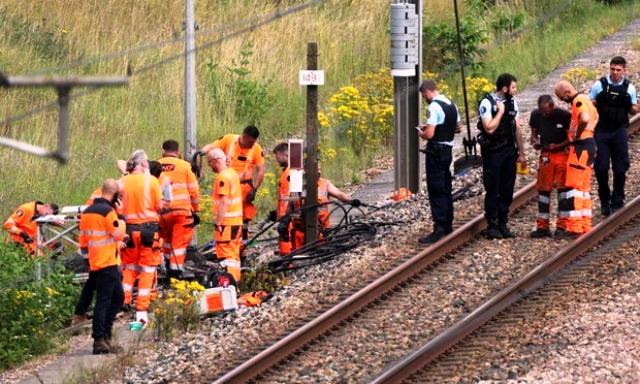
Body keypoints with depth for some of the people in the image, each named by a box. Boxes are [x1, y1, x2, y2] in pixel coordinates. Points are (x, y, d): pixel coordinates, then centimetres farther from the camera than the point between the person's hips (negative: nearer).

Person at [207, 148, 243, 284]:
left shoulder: (222, 177, -16)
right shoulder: (233, 173, 13)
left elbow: (223, 202, -21)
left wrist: (218, 222, -20)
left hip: (226, 222, -9)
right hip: (237, 222, 9)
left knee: (226, 256, -8)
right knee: (234, 254, 15)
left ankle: (228, 283, -11)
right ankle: (236, 280, 20)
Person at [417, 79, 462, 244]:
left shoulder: (434, 107, -18)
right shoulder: (451, 105, 10)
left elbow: (429, 134, -24)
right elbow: (457, 128, 21)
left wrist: (421, 133, -1)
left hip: (436, 151, -9)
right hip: (448, 149, 9)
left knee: (436, 191, -8)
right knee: (446, 189, 18)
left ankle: (439, 229, -11)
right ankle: (447, 225, 27)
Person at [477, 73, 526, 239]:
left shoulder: (512, 102, 9)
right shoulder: (487, 103, -12)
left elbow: (517, 128, 13)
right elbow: (490, 128, -22)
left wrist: (521, 152, 12)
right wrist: (501, 111, -16)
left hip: (509, 151, 6)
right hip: (493, 152, -6)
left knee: (507, 190, 7)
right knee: (493, 191, -1)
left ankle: (503, 224, 15)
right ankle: (492, 226, 4)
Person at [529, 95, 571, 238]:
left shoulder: (564, 116, -15)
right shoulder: (536, 115, -3)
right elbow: (534, 133, 11)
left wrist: (557, 146, -23)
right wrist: (535, 142, -11)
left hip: (562, 153, -4)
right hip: (545, 155, 4)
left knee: (562, 188, -1)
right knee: (543, 189, 4)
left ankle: (562, 226, 5)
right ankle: (542, 227, 9)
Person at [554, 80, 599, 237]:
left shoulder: (578, 101, -15)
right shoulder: (584, 99, 17)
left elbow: (585, 119, -34)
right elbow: (595, 116, 34)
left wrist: (577, 135, -19)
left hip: (580, 146, -10)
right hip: (589, 144, 10)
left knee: (573, 187, -10)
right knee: (584, 187, 14)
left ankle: (574, 228, -13)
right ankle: (585, 226, 16)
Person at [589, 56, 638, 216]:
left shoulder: (629, 88, 4)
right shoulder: (599, 85, -1)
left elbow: (634, 111, 10)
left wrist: (632, 107, -14)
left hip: (620, 131, 1)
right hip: (601, 131, -1)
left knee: (620, 167, 2)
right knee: (601, 167, -2)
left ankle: (617, 201, 14)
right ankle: (604, 201, 13)